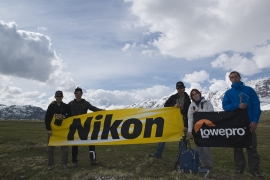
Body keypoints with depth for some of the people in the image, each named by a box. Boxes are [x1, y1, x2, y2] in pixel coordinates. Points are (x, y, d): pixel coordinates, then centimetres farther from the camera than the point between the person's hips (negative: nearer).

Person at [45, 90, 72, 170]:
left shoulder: (66, 106, 2)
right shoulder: (51, 106, 0)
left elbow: (70, 116, 9)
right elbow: (47, 118, -3)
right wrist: (48, 129, -9)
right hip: (52, 129, 0)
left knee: (64, 147, 3)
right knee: (50, 147, 5)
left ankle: (64, 163, 15)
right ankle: (51, 164, 17)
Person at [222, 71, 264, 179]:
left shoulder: (249, 90, 5)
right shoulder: (228, 93, 7)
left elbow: (256, 105, -1)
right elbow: (225, 106, -2)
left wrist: (255, 120, -10)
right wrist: (237, 106, -19)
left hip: (249, 123, -1)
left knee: (252, 146, 3)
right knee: (237, 147, 8)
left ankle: (254, 169, 13)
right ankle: (239, 167, 19)